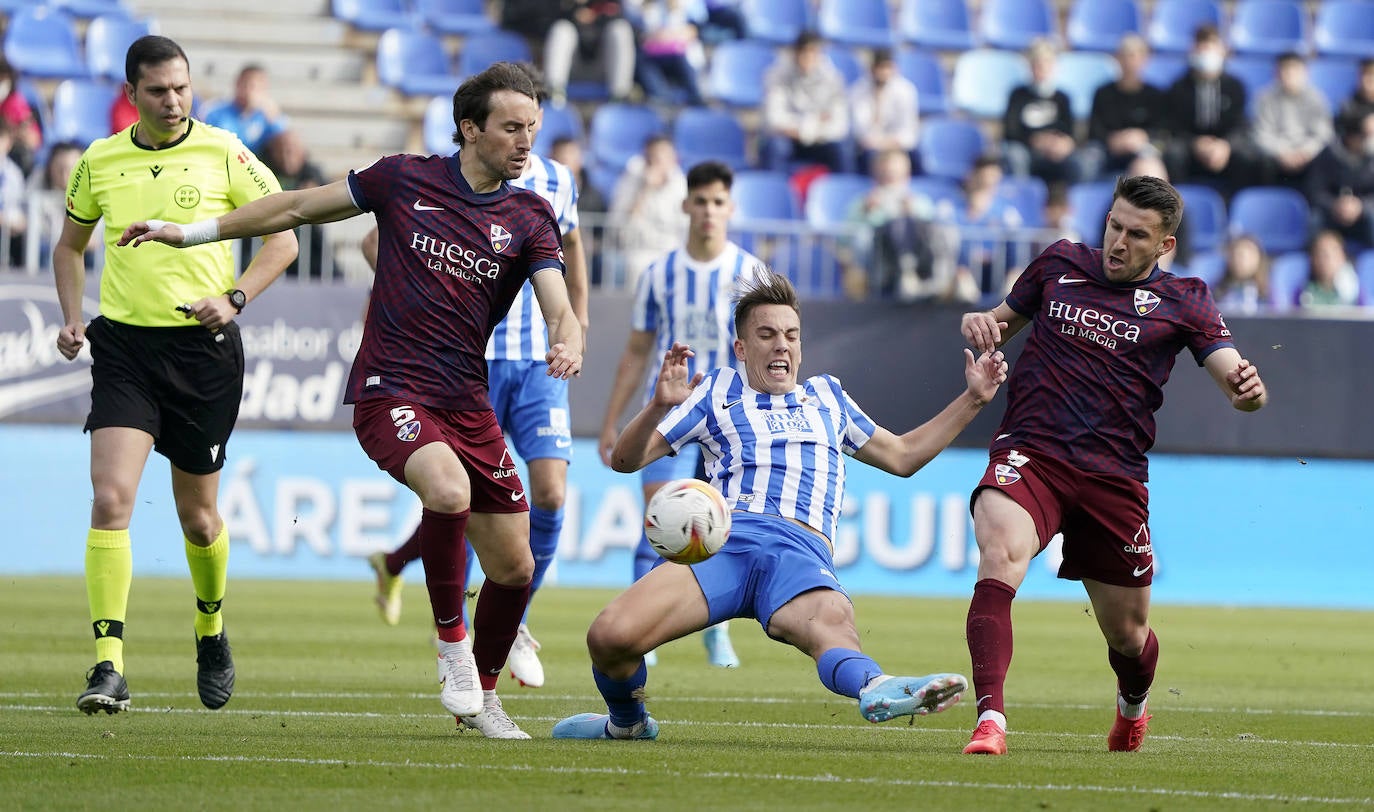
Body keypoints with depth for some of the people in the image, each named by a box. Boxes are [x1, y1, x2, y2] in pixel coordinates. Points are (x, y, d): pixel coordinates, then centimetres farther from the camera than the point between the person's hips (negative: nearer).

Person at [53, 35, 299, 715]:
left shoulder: (224, 154, -3)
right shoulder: (98, 162, 5)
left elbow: (283, 237, 1)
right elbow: (71, 244, 21)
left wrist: (236, 298, -13)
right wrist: (71, 317, 7)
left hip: (203, 347, -1)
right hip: (122, 347, 1)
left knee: (198, 515, 9)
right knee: (111, 500, -16)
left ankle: (211, 629, 39)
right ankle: (108, 667, -19)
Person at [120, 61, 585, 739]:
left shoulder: (529, 218, 4)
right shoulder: (405, 180, 0)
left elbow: (559, 307, -7)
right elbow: (303, 206, 12)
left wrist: (567, 344, -32)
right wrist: (190, 231, 14)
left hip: (467, 402, 4)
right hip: (389, 392, -4)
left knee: (514, 567, 3)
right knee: (449, 488, -34)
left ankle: (481, 694, 28)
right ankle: (451, 639, -14)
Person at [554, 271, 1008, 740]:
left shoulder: (827, 396, 34)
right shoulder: (718, 391, 25)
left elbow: (902, 456, 43)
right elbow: (625, 460, 20)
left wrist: (973, 399, 37)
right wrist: (660, 405, 0)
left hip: (803, 551, 0)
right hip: (724, 539, 0)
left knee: (832, 624, -40)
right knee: (609, 637, -25)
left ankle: (876, 690, -72)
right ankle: (626, 723, 4)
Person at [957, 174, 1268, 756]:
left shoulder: (1181, 301, 7)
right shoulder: (1060, 264, 11)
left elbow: (1234, 379, -4)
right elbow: (1003, 322, 25)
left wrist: (1248, 390, -29)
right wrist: (979, 324, 1)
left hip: (1114, 477, 1)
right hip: (1029, 452, 0)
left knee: (1128, 635, 10)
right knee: (1000, 554, -32)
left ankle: (1133, 704, 48)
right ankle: (990, 722, -41)